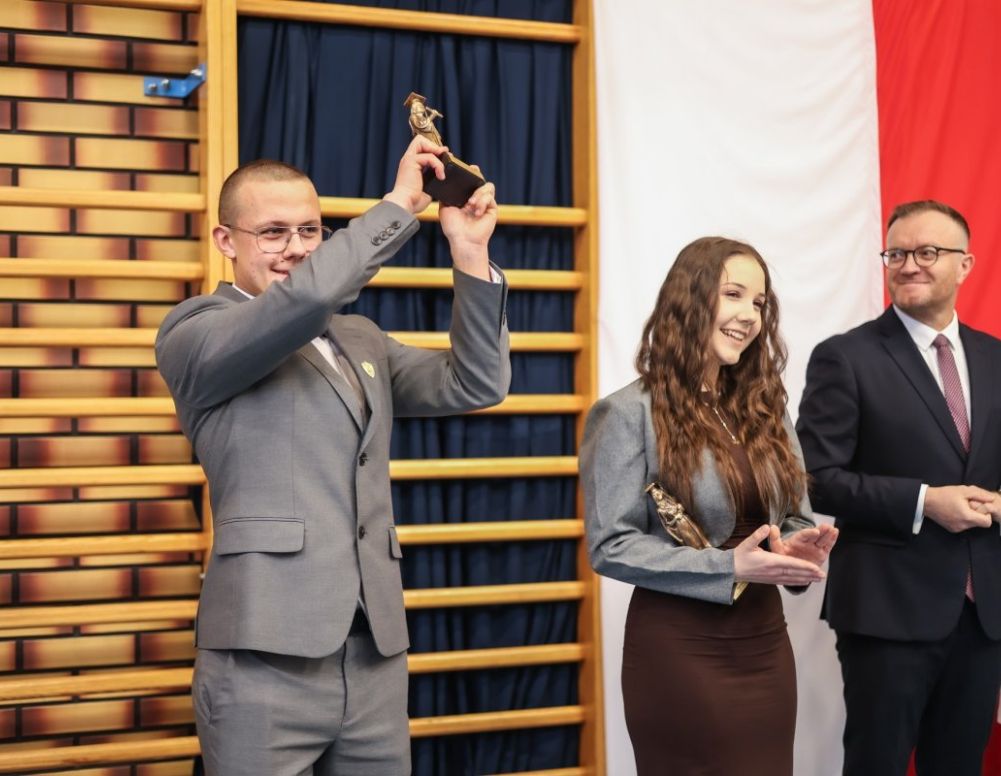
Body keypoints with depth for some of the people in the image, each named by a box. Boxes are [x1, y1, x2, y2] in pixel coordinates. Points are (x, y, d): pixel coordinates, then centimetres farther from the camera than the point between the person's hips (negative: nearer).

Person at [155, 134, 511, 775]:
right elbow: (305, 297, -20)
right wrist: (398, 204, -9)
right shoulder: (192, 333, -2)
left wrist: (471, 254, -1)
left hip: (377, 651, 6)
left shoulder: (361, 339, 19)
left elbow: (475, 385, 9)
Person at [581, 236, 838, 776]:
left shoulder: (764, 407, 9)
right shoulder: (631, 413, -10)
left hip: (764, 641, 6)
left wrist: (796, 549, -10)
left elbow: (797, 519, 15)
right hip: (677, 649, -6)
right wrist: (729, 567, -21)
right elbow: (609, 546, -14)